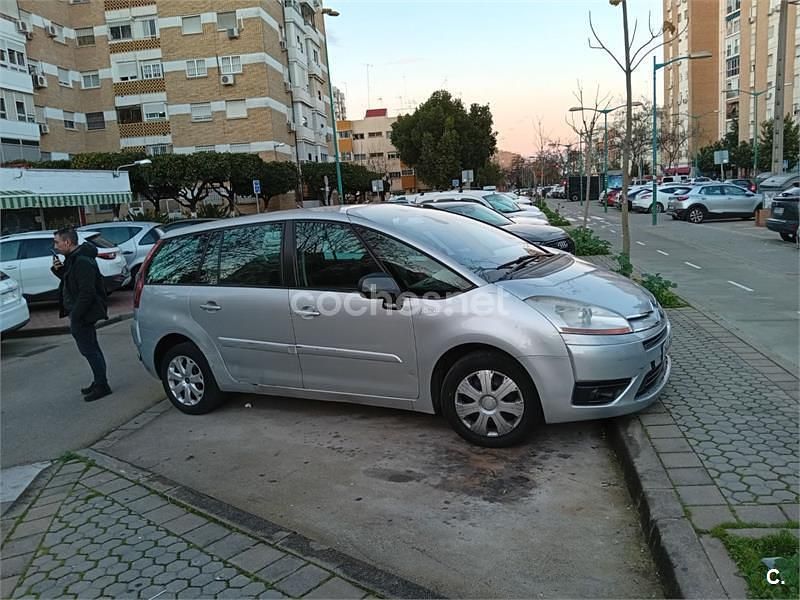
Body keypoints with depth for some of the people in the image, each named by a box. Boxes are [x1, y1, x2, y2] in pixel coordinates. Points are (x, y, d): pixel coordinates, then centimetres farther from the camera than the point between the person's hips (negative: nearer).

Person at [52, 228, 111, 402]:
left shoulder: (82, 261, -22)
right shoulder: (74, 258, 11)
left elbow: (87, 293, -25)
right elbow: (71, 282, 22)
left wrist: (74, 316, -23)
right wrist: (59, 269, 5)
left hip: (82, 315, -11)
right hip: (80, 314, 11)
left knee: (89, 350, -3)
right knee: (91, 349, 17)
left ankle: (102, 386, 6)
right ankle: (99, 383, 28)